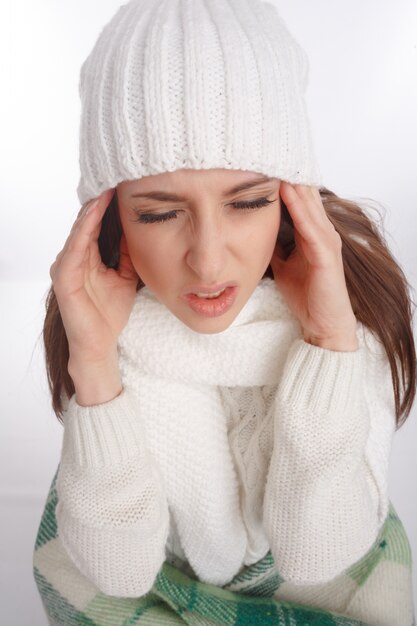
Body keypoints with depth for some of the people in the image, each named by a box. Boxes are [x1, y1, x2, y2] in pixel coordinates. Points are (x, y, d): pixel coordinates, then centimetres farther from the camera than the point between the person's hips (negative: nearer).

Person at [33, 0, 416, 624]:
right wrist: (95, 362, -35)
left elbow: (315, 554, -22)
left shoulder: (357, 288, -24)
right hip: (139, 551, 0)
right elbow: (119, 570, -22)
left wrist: (332, 340, -34)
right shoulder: (97, 302, -23)